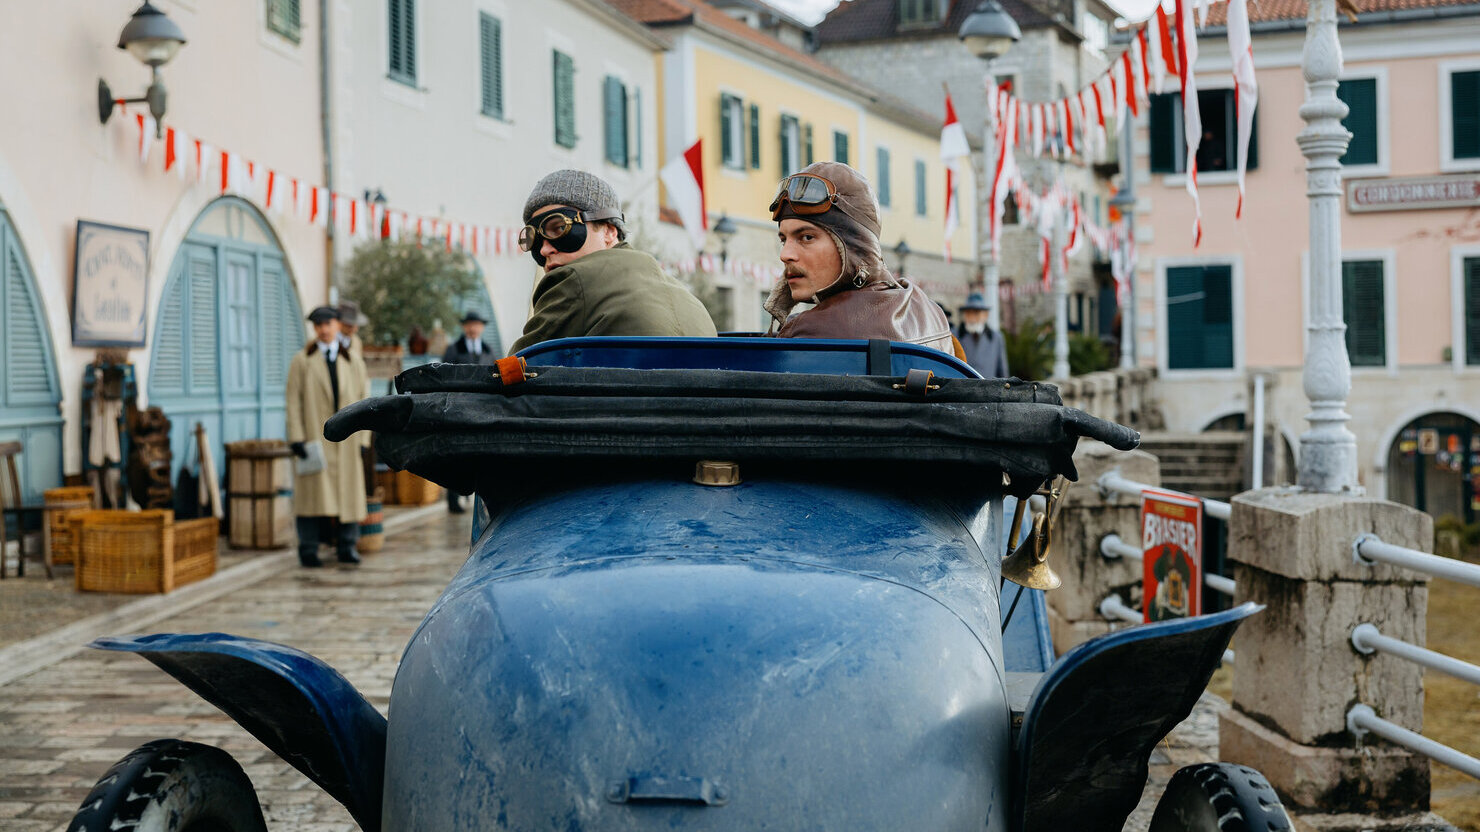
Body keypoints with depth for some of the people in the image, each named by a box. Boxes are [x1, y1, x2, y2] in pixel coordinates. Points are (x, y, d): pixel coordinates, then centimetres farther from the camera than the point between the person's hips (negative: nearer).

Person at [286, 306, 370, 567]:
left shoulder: (351, 362, 13)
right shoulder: (302, 362, 5)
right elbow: (293, 402, 0)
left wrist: (363, 438, 3)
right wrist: (297, 438, -10)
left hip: (346, 441, 3)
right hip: (314, 438, -3)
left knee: (349, 491, 3)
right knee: (313, 493, -6)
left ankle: (346, 546, 13)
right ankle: (308, 549, 0)